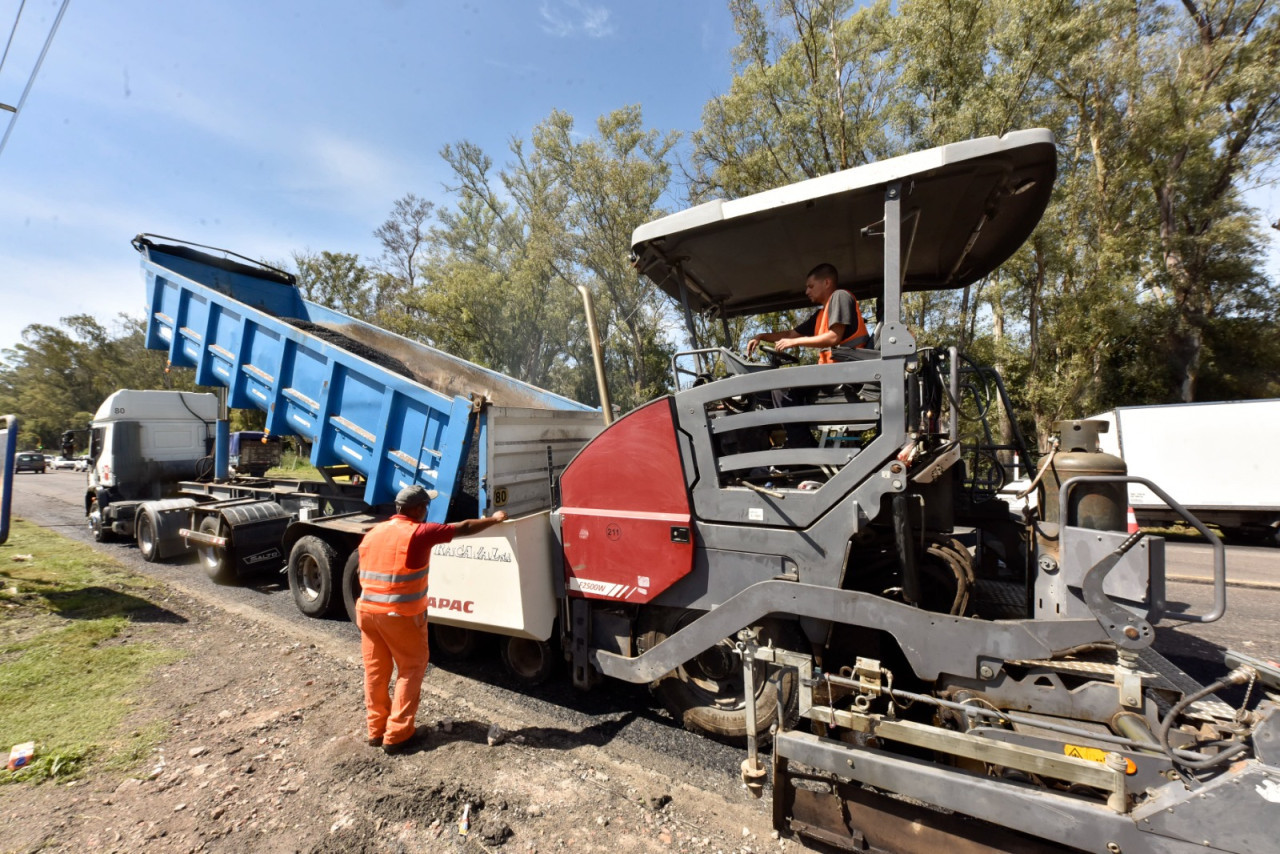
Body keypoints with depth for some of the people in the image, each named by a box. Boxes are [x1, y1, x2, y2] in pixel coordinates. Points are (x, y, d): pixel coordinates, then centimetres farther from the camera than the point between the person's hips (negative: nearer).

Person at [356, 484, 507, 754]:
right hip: (401, 615, -7)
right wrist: (495, 519, 5)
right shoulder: (419, 532, -13)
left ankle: (377, 729, 28)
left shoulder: (373, 533, 8)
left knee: (375, 670, 17)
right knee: (411, 670, 8)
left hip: (367, 610, 7)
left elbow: (365, 573, 15)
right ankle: (397, 735, 12)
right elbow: (464, 528, -8)